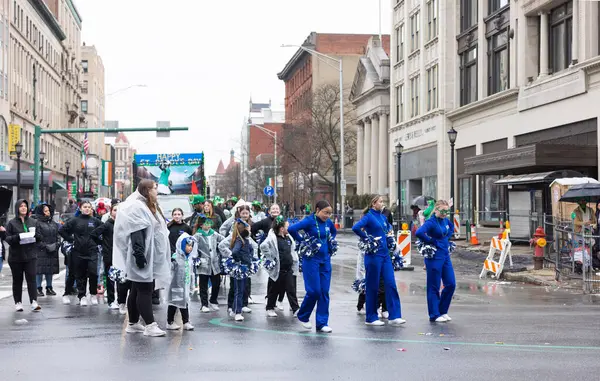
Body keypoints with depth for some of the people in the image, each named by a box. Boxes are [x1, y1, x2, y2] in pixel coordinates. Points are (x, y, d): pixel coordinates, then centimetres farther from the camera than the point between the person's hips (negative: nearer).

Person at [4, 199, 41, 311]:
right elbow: (7, 238, -4)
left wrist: (35, 234, -10)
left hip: (30, 255, 1)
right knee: (17, 280, 7)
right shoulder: (11, 223, 1)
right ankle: (18, 302, 16)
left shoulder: (33, 222, 9)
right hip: (16, 256, -1)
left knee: (32, 278, -7)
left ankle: (34, 302, -10)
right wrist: (18, 237, -22)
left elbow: (40, 237, 13)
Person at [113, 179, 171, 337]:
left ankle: (133, 324, 18)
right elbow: (135, 233, -22)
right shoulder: (136, 207, -13)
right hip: (143, 257, -10)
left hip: (151, 258, 10)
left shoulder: (150, 206, 19)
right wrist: (139, 254, -29)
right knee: (144, 290, -9)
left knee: (137, 290, 12)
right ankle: (150, 325, -10)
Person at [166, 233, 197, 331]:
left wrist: (191, 285, 22)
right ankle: (170, 322, 11)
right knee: (173, 303, 2)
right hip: (176, 285, -7)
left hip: (186, 286, 7)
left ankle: (186, 322, 15)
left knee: (185, 303, 10)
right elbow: (170, 269, -22)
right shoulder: (176, 257, -14)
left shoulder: (190, 258, 10)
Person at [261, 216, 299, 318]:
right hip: (277, 269, -5)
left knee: (291, 289, 3)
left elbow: (293, 249, 23)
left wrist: (295, 262, 17)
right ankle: (270, 308, 22)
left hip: (288, 269, 5)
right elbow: (263, 246, -26)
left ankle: (296, 309, 5)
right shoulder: (273, 238, -14)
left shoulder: (288, 237, 8)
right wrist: (269, 258, -21)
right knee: (274, 290, 8)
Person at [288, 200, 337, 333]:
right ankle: (303, 316, 17)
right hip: (311, 260, -6)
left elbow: (334, 232, 29)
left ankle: (322, 323, 9)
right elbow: (291, 229, -26)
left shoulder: (328, 222, 7)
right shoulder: (309, 221, -12)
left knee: (324, 292, 3)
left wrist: (330, 241, 11)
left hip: (325, 260, 6)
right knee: (314, 291, -7)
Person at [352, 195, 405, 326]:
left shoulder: (383, 217, 12)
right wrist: (367, 238, -15)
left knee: (391, 284, 1)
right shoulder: (369, 216, -9)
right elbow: (355, 228, -26)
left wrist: (390, 233, 15)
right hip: (373, 255, -7)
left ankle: (394, 316, 2)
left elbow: (389, 227, 35)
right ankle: (371, 318, 10)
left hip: (385, 254, 7)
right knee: (372, 287, 1)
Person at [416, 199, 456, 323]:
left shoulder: (445, 220, 7)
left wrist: (447, 238, 13)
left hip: (445, 255, 8)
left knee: (451, 284, 6)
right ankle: (434, 315, 9)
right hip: (434, 257, -8)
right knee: (434, 287, 1)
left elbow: (451, 227, 30)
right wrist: (431, 241, -19)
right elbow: (419, 233, -32)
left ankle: (442, 311, 20)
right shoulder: (431, 222, -15)